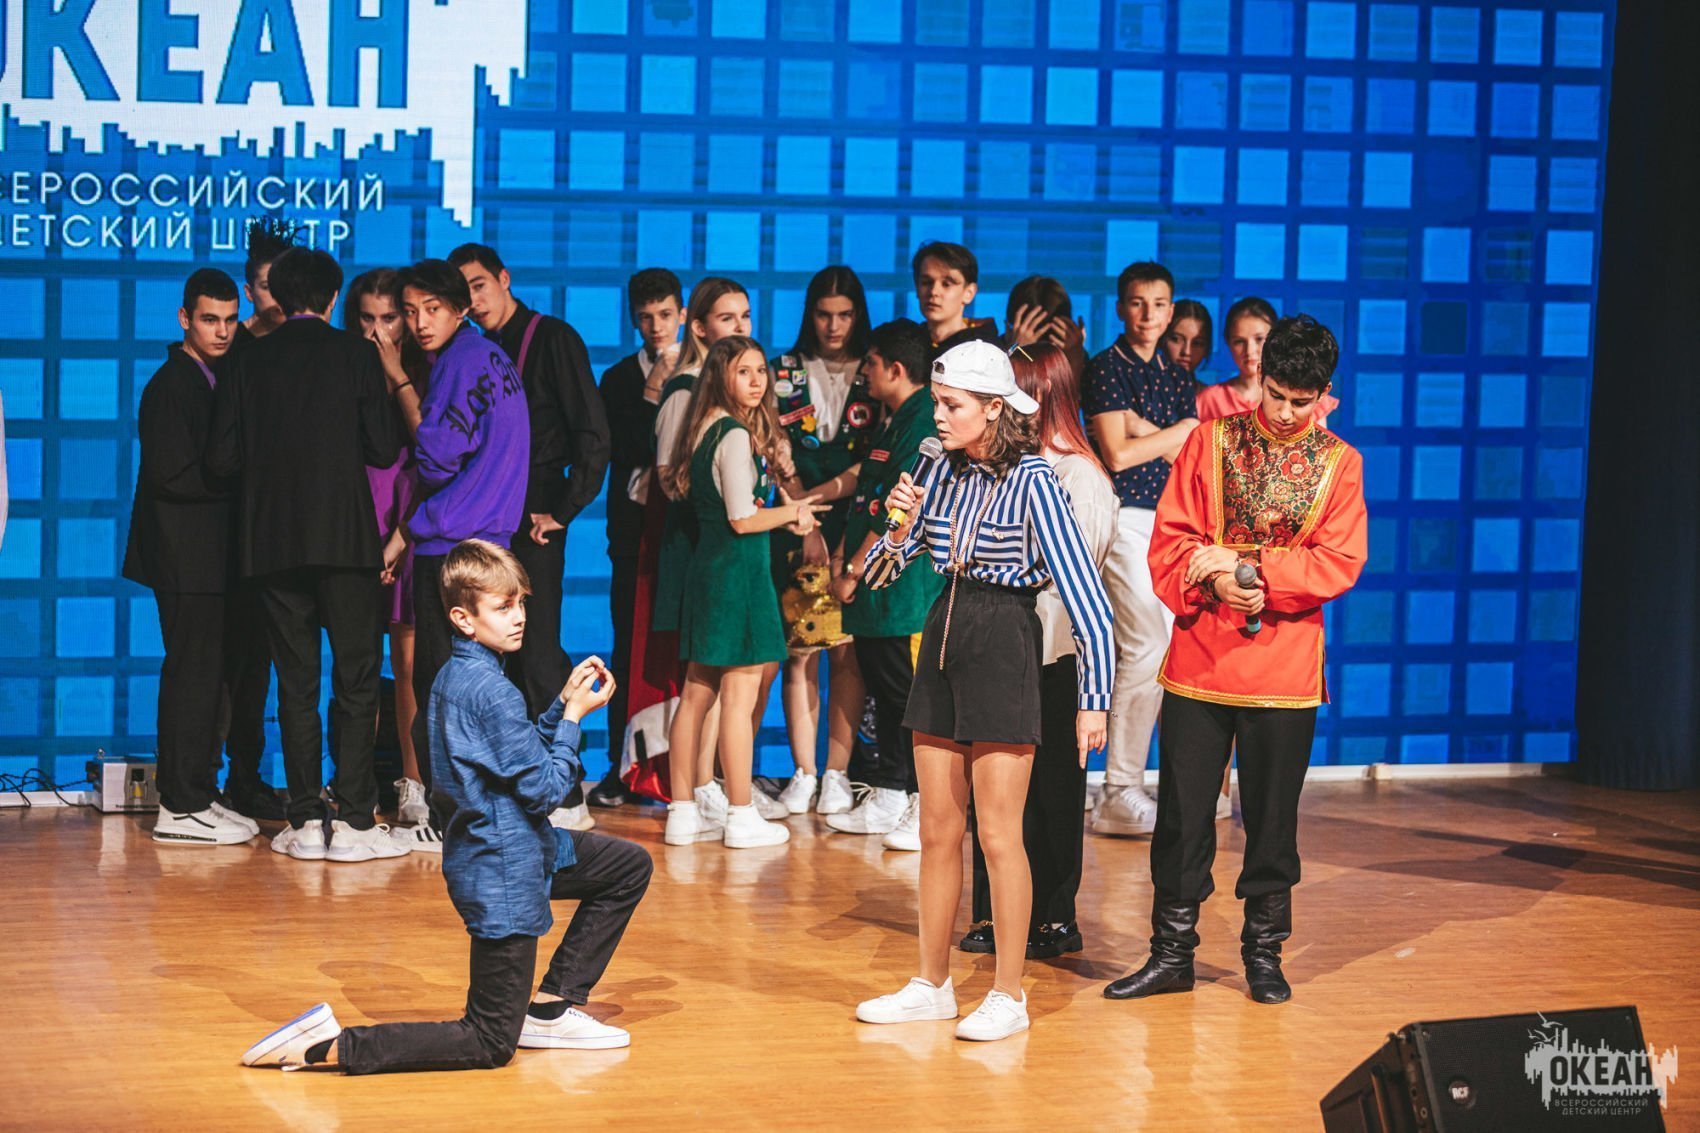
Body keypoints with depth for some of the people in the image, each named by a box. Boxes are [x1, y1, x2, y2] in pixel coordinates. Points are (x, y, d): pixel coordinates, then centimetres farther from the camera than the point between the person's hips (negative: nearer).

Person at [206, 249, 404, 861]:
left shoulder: (250, 361, 4)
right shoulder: (356, 354, -2)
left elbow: (221, 458, 1)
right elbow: (383, 448, -4)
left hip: (272, 539, 3)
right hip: (344, 535, -2)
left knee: (296, 683, 7)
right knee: (357, 681, 2)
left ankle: (306, 821, 5)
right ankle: (354, 821, -3)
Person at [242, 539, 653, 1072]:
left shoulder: (454, 677, 8)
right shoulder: (492, 693, -23)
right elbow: (545, 790, -18)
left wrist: (563, 702, 8)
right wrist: (575, 715, -8)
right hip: (503, 872, -10)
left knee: (630, 866, 22)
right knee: (491, 1046, -4)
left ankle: (551, 1007, 20)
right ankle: (333, 1046, -14)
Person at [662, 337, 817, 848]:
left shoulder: (707, 431, 13)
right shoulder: (737, 436, -15)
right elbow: (743, 519, -17)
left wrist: (785, 514, 11)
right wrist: (791, 512, -1)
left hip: (707, 566, 10)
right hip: (739, 569, -10)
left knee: (696, 695, 10)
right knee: (740, 696, -5)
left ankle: (683, 812, 14)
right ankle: (742, 818, -2)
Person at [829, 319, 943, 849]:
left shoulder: (923, 422, -15)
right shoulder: (895, 421, 16)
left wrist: (853, 571, -15)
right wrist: (845, 556, 13)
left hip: (907, 587, -10)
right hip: (878, 590, 10)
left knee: (913, 696, -7)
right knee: (885, 691, 15)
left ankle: (928, 811, -4)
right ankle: (887, 798, 23)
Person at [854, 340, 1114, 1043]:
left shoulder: (1032, 480, -12)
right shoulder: (946, 472, 7)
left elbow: (1084, 592, -14)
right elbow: (878, 575, 13)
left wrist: (1093, 701, -18)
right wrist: (899, 527, -9)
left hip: (1004, 648, -6)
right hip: (943, 641, 6)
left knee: (998, 835, -3)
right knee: (938, 831, 11)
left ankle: (1008, 996, 7)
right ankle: (932, 985, 20)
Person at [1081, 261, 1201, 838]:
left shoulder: (1177, 378, 18)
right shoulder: (1106, 368, -1)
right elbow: (1116, 454, -10)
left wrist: (1140, 427, -8)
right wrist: (1182, 428, 0)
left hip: (1171, 520, 7)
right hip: (1126, 516, -6)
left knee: (1168, 650, 2)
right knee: (1148, 645, -14)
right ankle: (1120, 793, -8)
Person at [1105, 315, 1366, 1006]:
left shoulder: (1338, 463, 2)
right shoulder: (1212, 442, 3)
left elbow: (1339, 563, -7)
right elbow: (1170, 540, -1)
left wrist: (1249, 567, -18)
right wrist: (1216, 583, -20)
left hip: (1283, 670, 0)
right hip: (1199, 661, 1)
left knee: (1272, 818, 7)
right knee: (1182, 813, 4)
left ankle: (1264, 951, 20)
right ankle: (1172, 954, 13)